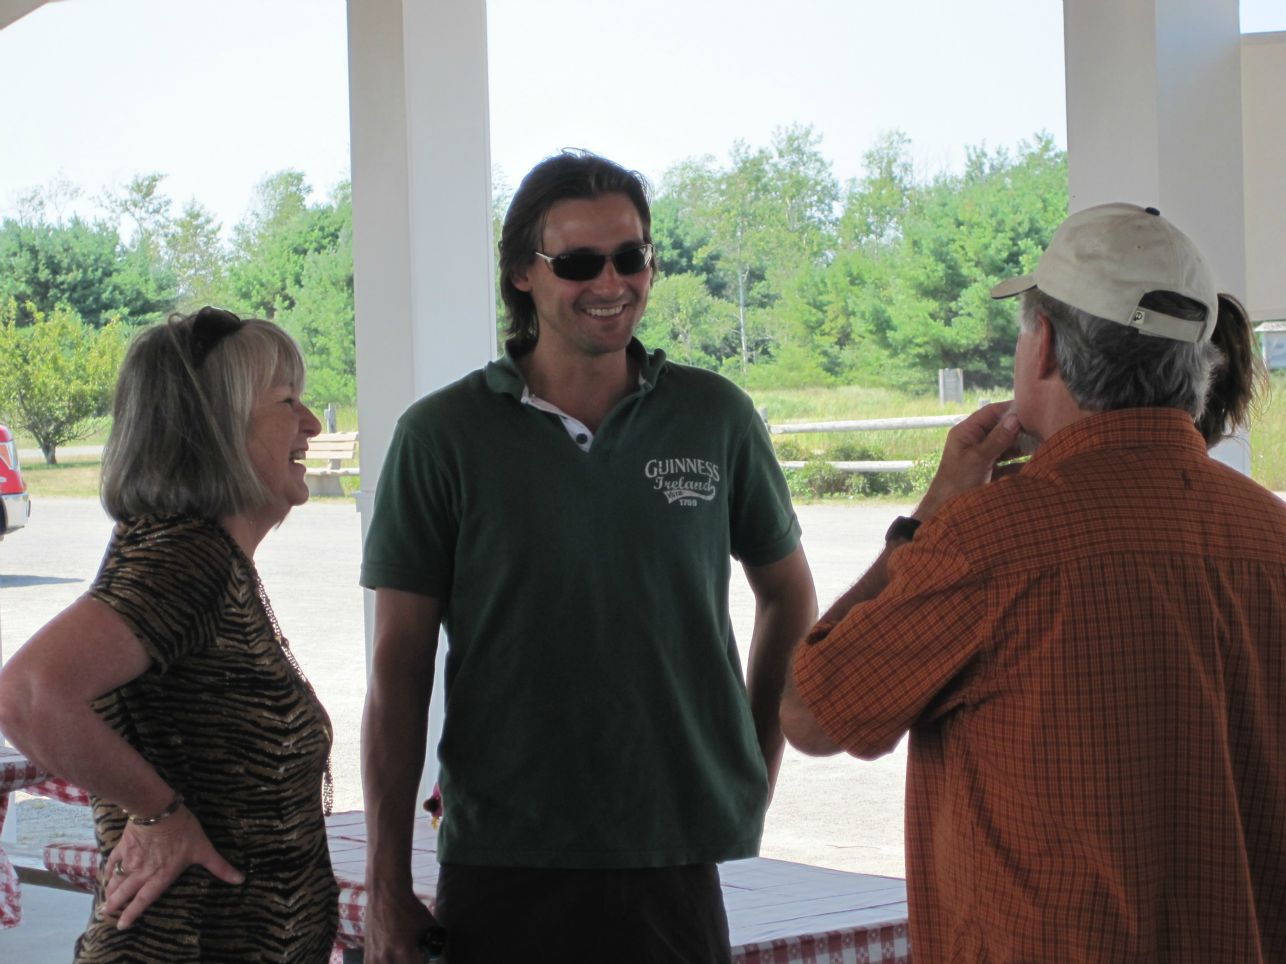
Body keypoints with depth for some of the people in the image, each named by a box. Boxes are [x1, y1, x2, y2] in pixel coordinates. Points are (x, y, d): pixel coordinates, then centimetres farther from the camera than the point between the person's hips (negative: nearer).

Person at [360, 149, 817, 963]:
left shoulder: (716, 418, 4)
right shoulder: (442, 436, -1)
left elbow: (790, 599, 18)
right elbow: (400, 669, 1)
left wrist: (756, 773, 10)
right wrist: (388, 887, -2)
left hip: (675, 866, 1)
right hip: (501, 866, -1)